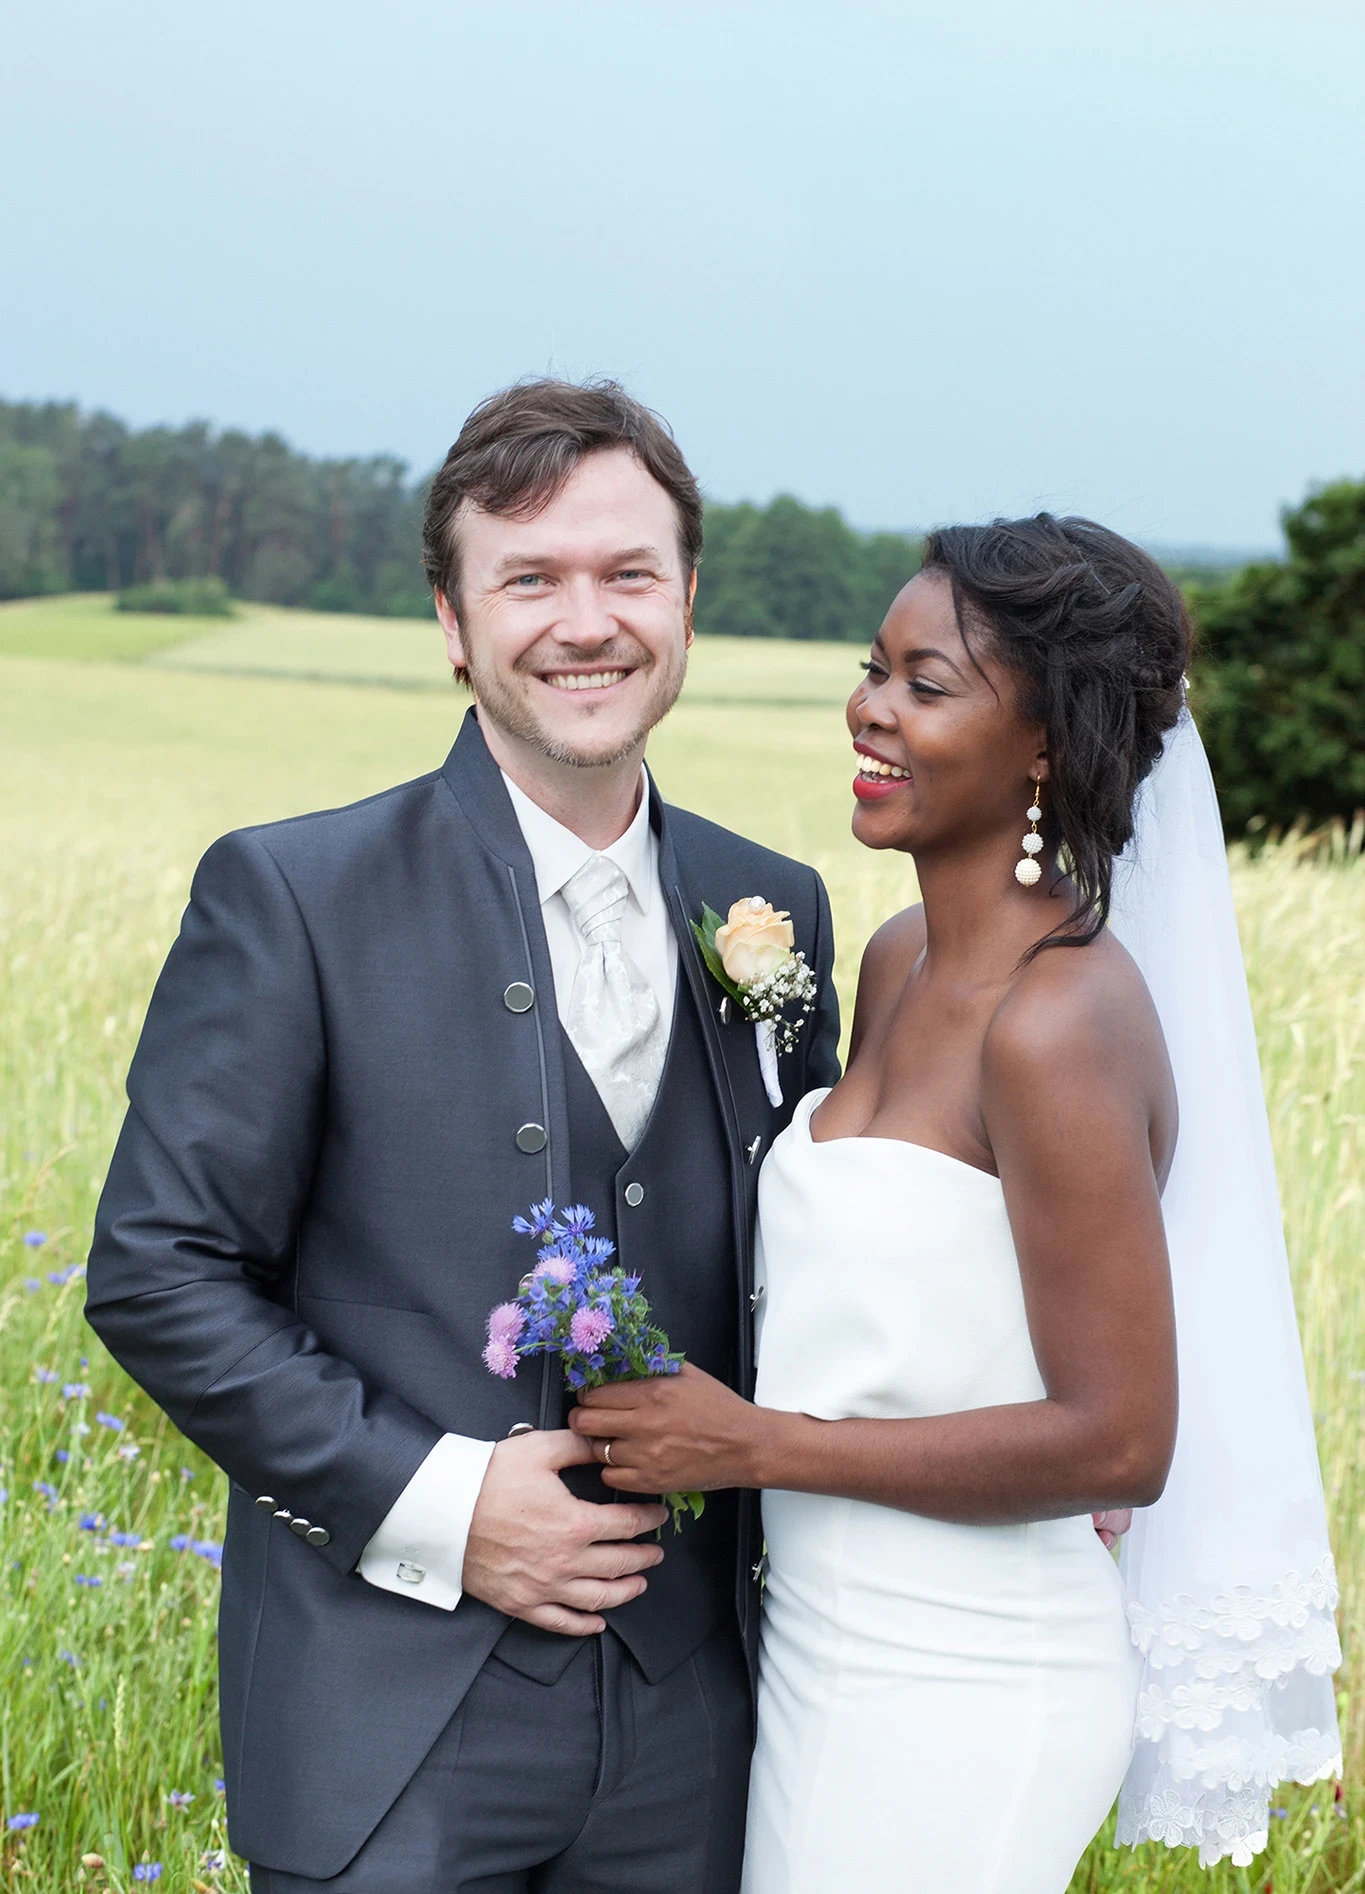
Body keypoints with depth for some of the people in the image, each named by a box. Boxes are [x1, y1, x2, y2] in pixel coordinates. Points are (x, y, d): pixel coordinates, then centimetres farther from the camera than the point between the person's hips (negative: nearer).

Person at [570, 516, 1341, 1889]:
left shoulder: (1060, 1025, -21)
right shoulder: (900, 961, 4)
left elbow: (1118, 1440, -21)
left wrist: (758, 1443, -18)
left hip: (959, 1697, -8)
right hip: (827, 1648, 8)